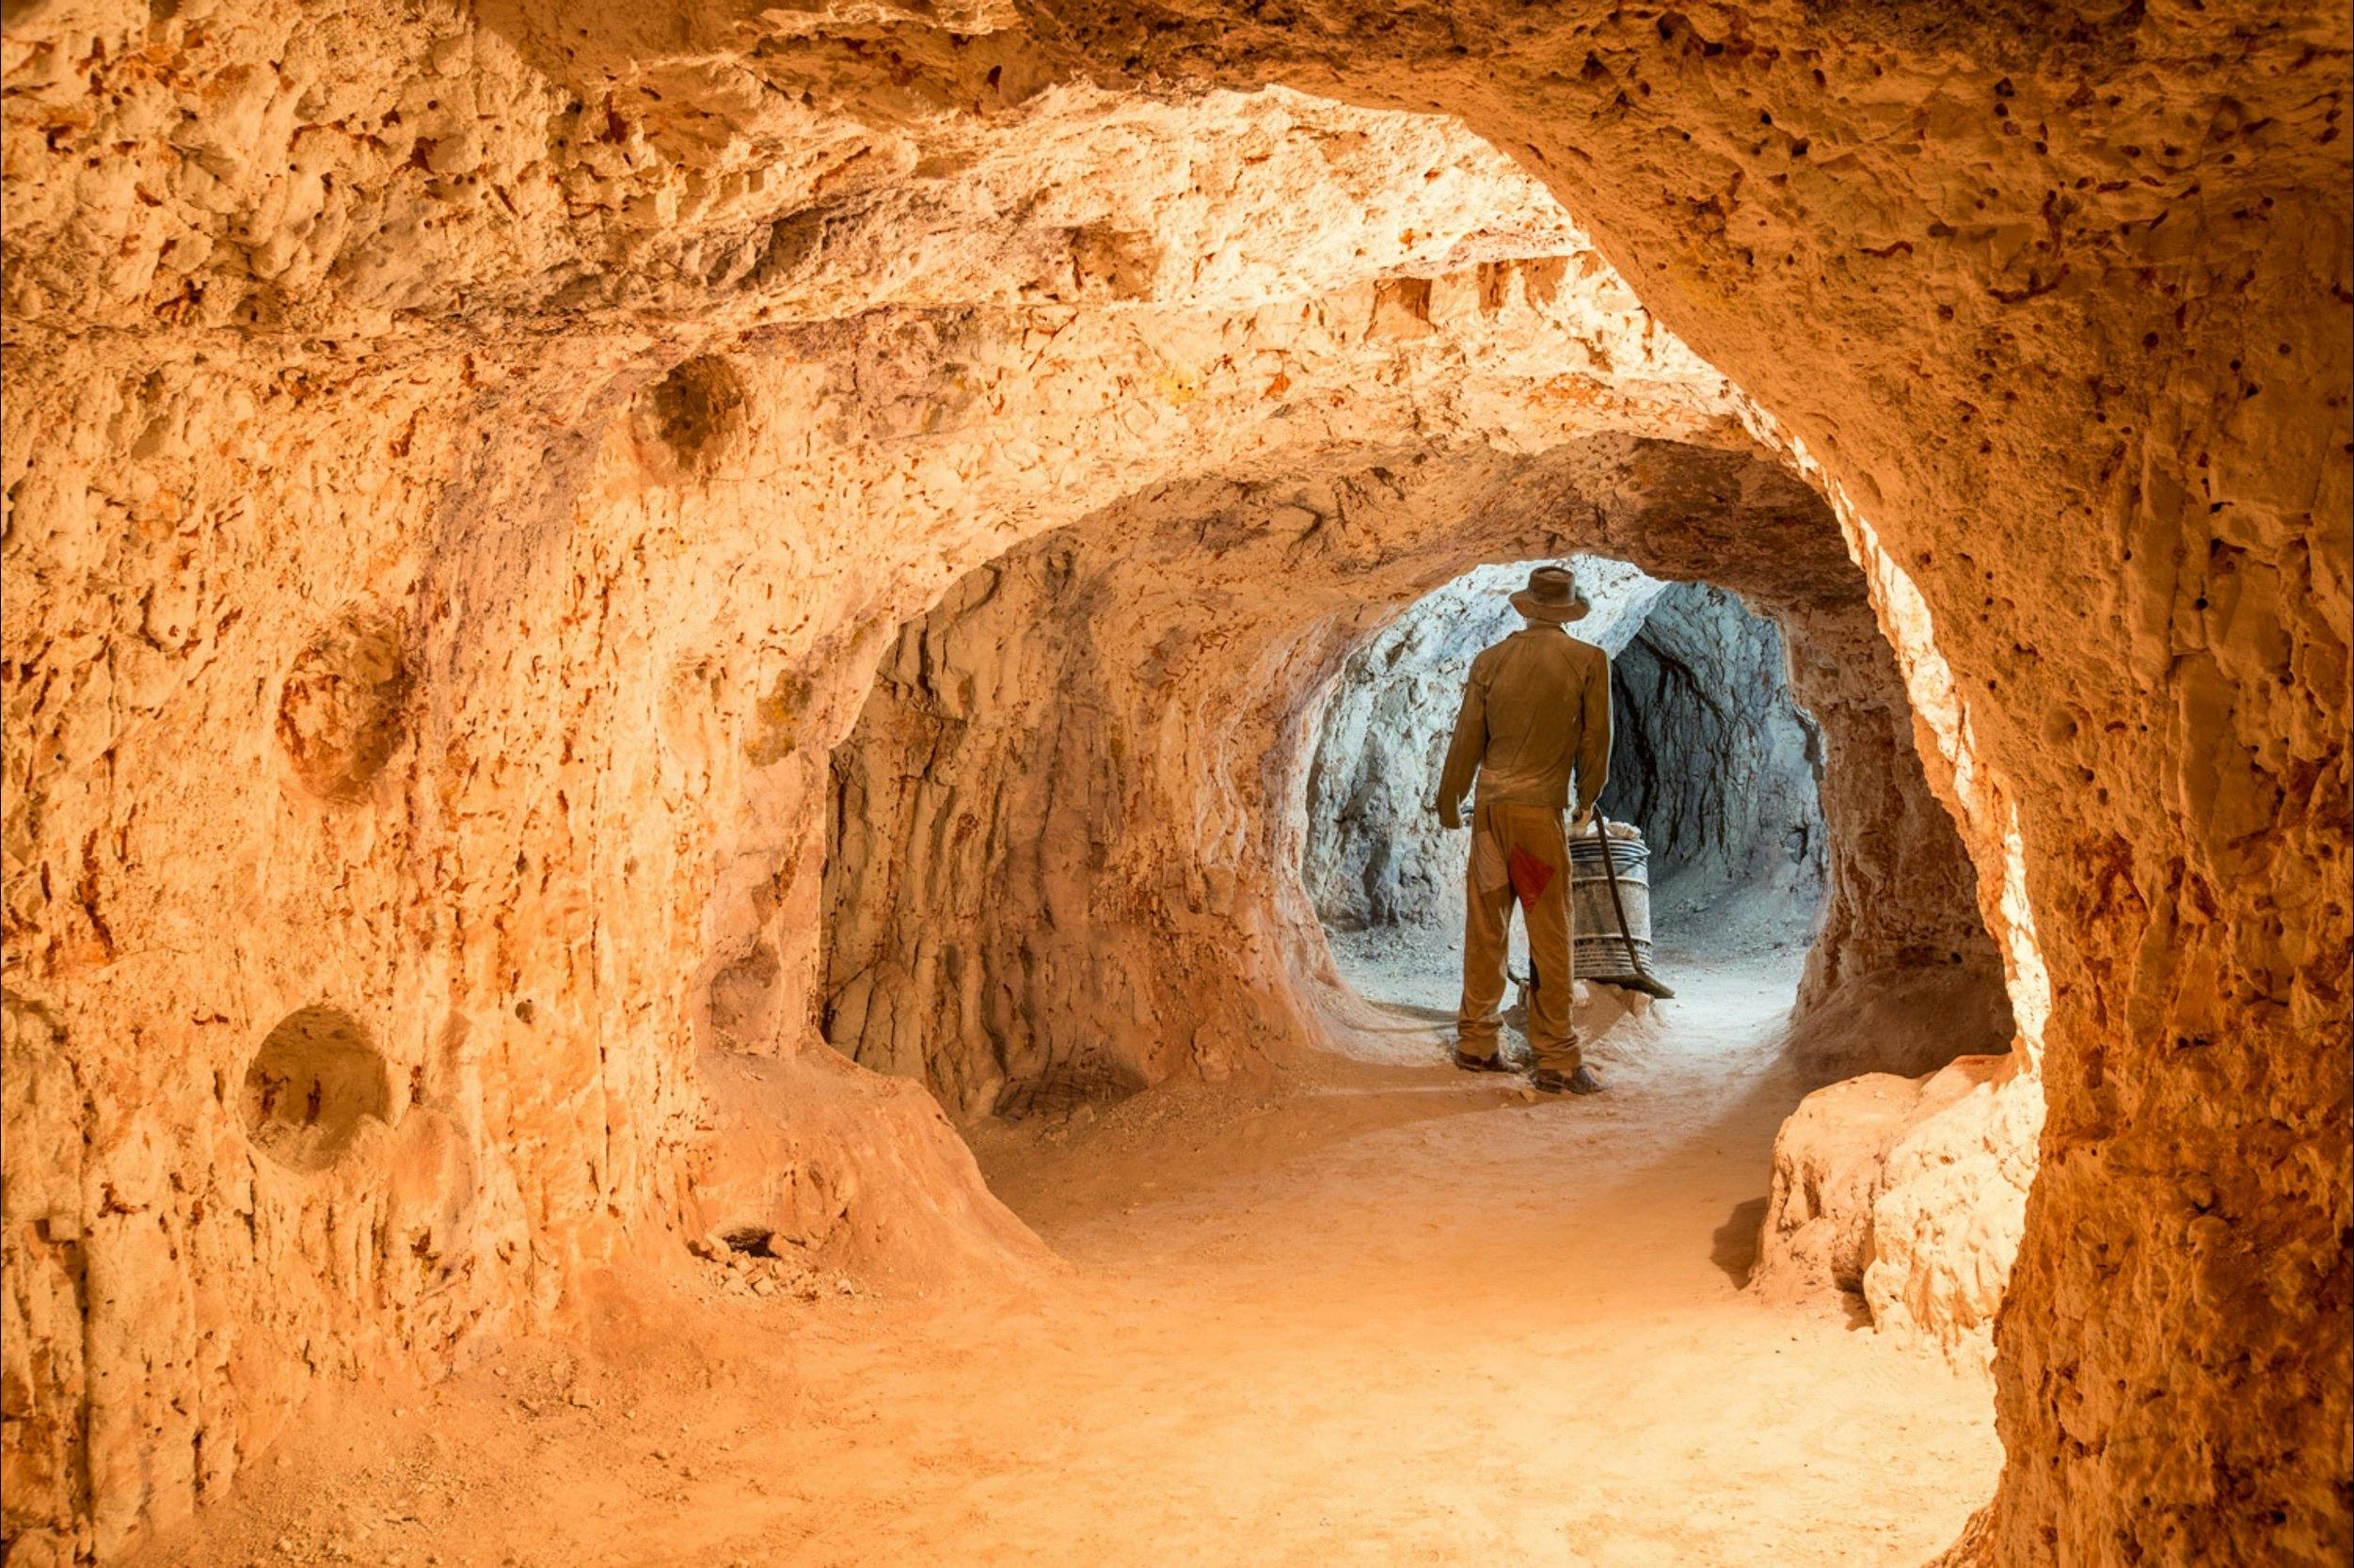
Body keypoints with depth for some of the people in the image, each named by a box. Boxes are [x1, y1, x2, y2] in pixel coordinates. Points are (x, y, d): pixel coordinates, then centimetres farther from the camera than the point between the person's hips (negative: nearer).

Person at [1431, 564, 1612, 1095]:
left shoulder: (1489, 661, 4)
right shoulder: (1589, 661, -3)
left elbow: (1466, 740, 8)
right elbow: (1596, 741, 2)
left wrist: (1449, 804, 21)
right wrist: (1586, 802, 18)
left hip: (1490, 807, 4)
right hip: (1541, 811, -4)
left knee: (1485, 930, 11)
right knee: (1550, 937, 0)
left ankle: (1476, 1044, 18)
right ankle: (1556, 1062, 3)